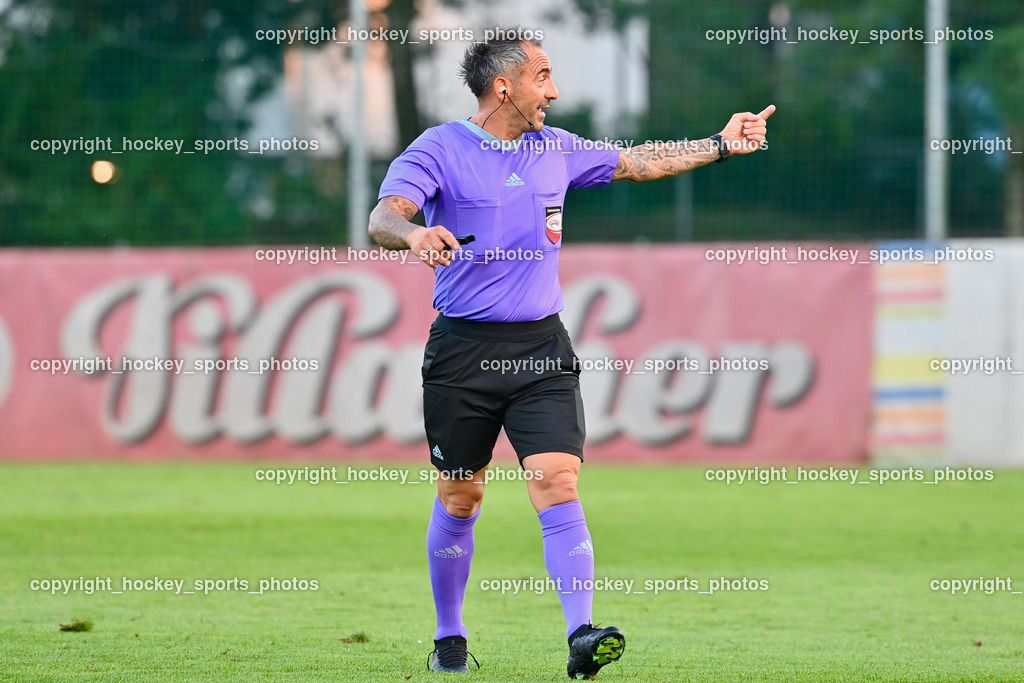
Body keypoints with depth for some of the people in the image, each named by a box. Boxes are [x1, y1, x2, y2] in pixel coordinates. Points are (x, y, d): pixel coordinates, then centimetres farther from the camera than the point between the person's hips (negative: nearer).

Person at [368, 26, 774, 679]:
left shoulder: (556, 149, 10)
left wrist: (720, 144, 20)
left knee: (558, 484, -14)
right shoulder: (439, 149, -6)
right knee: (460, 501, 8)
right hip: (463, 350, -3)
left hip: (541, 349, 3)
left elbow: (639, 162, 23)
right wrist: (413, 233, -42)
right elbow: (384, 217, -19)